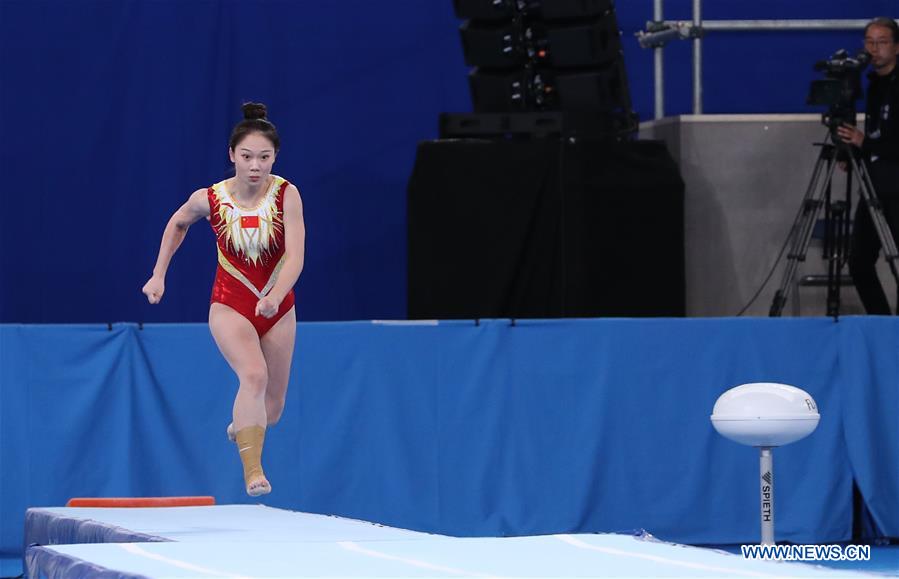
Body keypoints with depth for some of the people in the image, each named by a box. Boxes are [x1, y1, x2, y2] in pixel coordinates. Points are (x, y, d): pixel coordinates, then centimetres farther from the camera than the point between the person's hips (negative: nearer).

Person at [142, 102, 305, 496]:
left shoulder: (286, 195, -17)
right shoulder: (210, 199, -13)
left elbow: (295, 256, -28)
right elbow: (178, 223, 11)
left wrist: (275, 297, -45)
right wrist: (159, 275, 8)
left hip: (278, 307, 2)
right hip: (230, 306, -2)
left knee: (271, 410, 13)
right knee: (254, 374, -32)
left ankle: (241, 426, 49)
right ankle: (252, 472, -38)